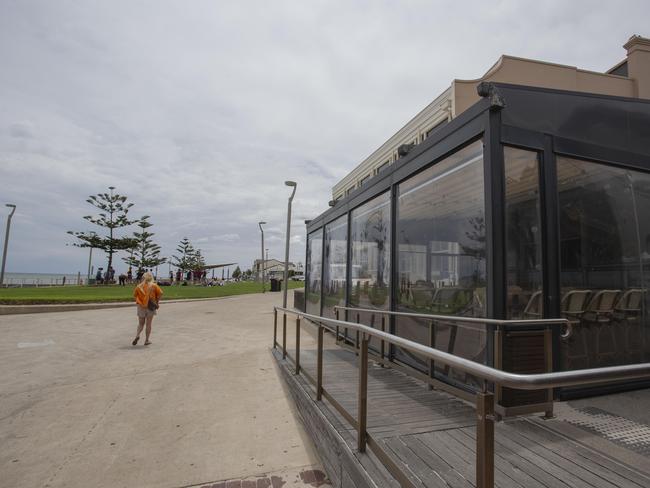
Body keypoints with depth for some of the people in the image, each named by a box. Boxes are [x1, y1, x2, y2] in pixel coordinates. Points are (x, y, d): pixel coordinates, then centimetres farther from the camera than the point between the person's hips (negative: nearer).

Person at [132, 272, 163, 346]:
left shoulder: (139, 286, 0)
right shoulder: (153, 285, -5)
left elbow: (134, 295, 3)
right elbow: (160, 293, -13)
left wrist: (139, 301, 15)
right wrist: (157, 301, 0)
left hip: (141, 307, 1)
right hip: (150, 307, -1)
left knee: (141, 324, 16)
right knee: (148, 324, 8)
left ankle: (137, 335, -8)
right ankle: (147, 340, 11)